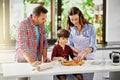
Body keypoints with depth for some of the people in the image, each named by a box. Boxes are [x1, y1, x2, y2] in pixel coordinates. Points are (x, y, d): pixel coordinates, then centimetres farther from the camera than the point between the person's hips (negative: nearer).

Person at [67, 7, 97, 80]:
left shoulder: (90, 27, -9)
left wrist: (83, 52, -34)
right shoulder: (71, 29, 1)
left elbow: (93, 46, -15)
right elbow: (70, 45, 6)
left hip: (89, 59, -2)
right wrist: (78, 52, -12)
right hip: (76, 59, 2)